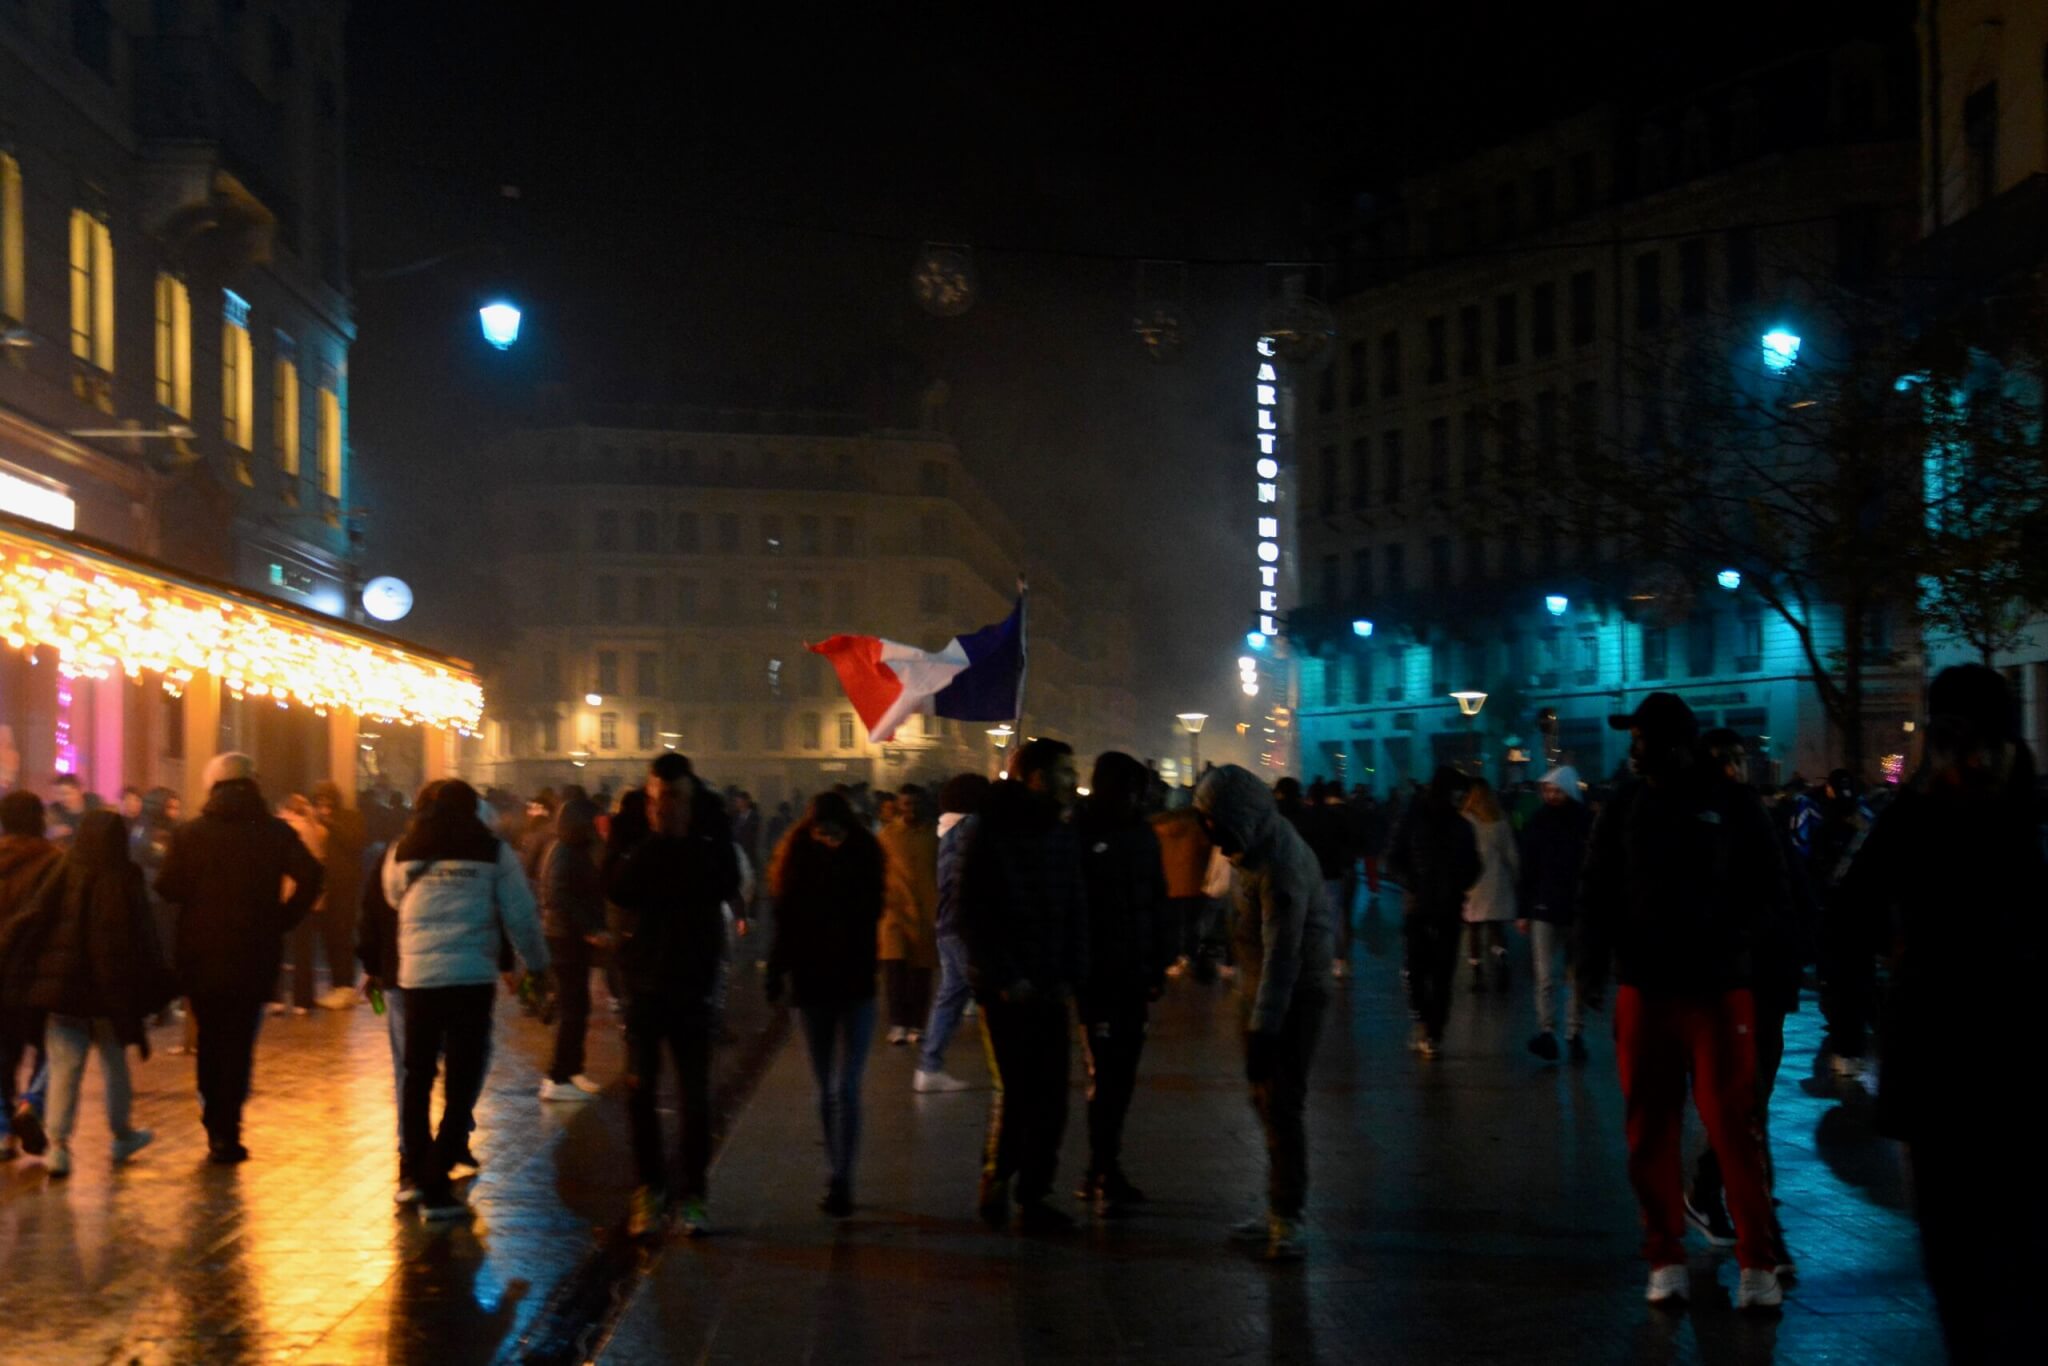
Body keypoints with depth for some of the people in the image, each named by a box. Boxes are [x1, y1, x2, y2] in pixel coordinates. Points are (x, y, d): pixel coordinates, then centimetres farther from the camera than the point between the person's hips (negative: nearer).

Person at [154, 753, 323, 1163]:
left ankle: (217, 1126, 13)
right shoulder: (275, 832, -2)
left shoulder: (191, 834, -2)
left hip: (201, 956, 1)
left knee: (211, 1040, 16)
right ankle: (227, 1132, -2)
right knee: (239, 1042, 6)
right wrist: (282, 919, -6)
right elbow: (310, 876, -15)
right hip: (255, 956, -1)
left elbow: (167, 888, -8)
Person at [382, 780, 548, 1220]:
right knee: (462, 1084, 2)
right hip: (472, 978, -2)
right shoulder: (494, 851, 1)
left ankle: (419, 1173, 24)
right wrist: (537, 964, 16)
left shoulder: (404, 851, 7)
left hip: (417, 977, 2)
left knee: (418, 1078, 17)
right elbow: (520, 916, 2)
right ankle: (436, 1187, -4)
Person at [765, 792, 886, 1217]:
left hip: (856, 989, -2)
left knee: (845, 1088, -9)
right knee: (827, 1090, 9)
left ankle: (841, 1181, -9)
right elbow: (785, 928, 1)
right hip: (812, 990, 2)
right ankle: (838, 1179, 17)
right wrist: (777, 976, -5)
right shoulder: (797, 866, 0)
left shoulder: (863, 863, -3)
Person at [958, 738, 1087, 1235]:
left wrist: (1070, 975, -2)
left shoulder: (1062, 835, 10)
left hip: (1050, 988, 5)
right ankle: (995, 1182, 15)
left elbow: (1075, 910, 10)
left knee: (1050, 1096, 4)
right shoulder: (988, 831, -6)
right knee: (1015, 1090, -6)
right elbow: (975, 914, -9)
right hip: (1006, 987, -5)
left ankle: (1033, 1197, 14)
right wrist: (1004, 978, -13)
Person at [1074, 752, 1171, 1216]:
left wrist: (1158, 964, 9)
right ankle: (1104, 1176, -4)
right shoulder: (1078, 836, -9)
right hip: (1095, 977, -6)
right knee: (1105, 1076, -8)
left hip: (1133, 976, 6)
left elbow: (1158, 901, 14)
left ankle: (1102, 1173, 21)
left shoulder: (1142, 833, 9)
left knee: (1122, 1077, 10)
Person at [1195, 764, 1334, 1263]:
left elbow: (1282, 952, -28)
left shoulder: (1280, 864, -24)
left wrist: (1263, 1029, -30)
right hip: (1263, 991, 10)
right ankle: (1280, 1211, 23)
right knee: (1268, 1100, 14)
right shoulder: (1257, 844, 7)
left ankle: (1286, 1219, -5)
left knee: (1281, 1104, -10)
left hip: (1294, 995, -10)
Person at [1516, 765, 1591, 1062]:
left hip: (1577, 912, 0)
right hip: (1544, 911, 1)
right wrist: (1523, 912, 3)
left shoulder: (1586, 823, -2)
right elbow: (1527, 871, 5)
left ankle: (1574, 1034, 13)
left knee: (1576, 977, 7)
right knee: (1545, 977, -6)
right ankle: (1547, 1032, -8)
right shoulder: (1538, 823, 3)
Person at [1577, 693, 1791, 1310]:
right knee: (1651, 1130, 6)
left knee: (1732, 1125, -3)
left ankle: (1757, 1261, 8)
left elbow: (1771, 890, 1)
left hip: (1719, 990, -3)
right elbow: (1596, 893, 8)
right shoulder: (1624, 809, 6)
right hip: (1644, 989, 3)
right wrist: (1592, 965, -4)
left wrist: (1739, 938, -16)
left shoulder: (1732, 805, -1)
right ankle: (1666, 1258, 17)